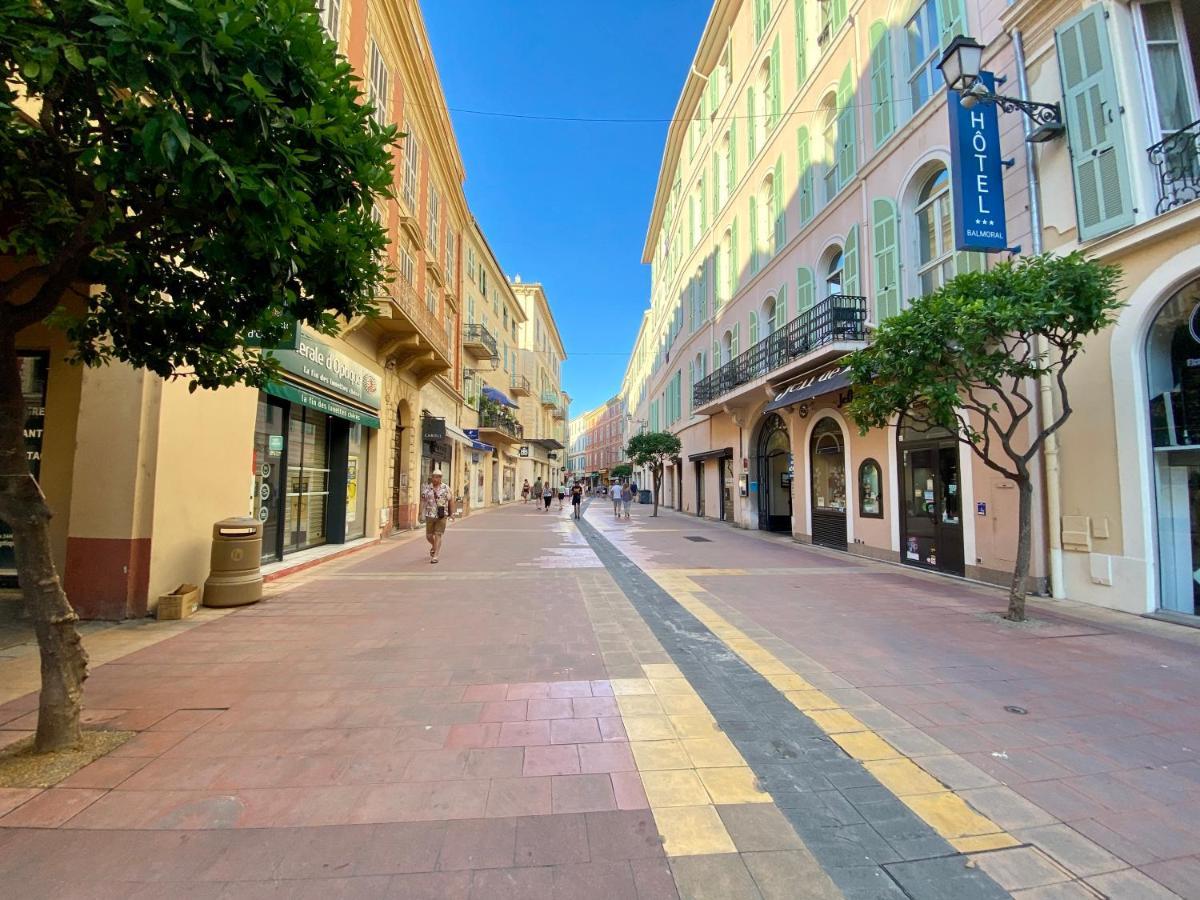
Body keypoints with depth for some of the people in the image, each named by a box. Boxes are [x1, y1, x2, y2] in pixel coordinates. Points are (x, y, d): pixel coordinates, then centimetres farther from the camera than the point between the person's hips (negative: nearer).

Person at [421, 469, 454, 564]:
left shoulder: (446, 488, -2)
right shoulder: (427, 488, 3)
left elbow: (451, 501, 3)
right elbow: (422, 500, 4)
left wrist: (451, 513, 2)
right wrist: (421, 512, -5)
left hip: (442, 516, -3)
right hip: (430, 516, 3)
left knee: (438, 536, -7)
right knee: (429, 536, 12)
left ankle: (435, 557, -3)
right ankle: (434, 546, 44)